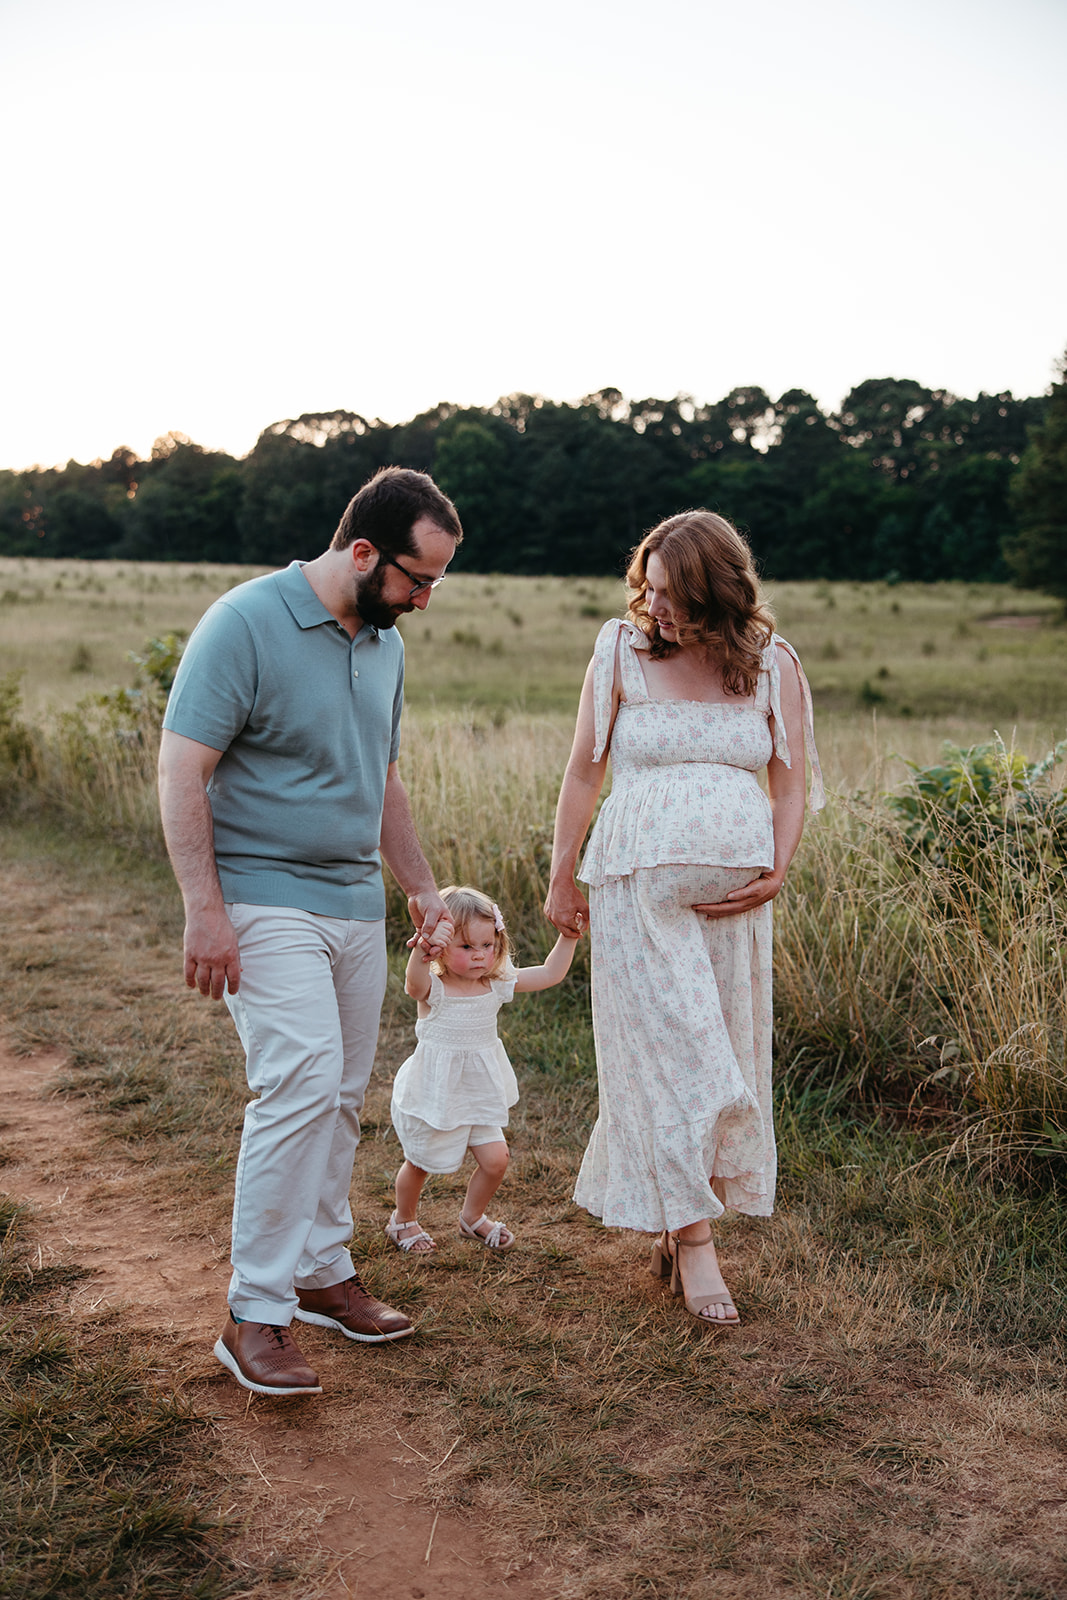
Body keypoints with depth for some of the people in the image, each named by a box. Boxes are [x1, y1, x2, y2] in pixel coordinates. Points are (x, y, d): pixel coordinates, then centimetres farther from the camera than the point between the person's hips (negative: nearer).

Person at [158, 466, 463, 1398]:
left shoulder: (386, 643, 11)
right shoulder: (246, 624, -12)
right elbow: (181, 772, -15)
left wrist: (422, 889, 19)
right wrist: (205, 909, -20)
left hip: (357, 903, 7)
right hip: (266, 899, -7)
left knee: (340, 1098, 11)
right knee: (302, 1086, -15)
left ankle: (322, 1273, 26)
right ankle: (256, 1315, -5)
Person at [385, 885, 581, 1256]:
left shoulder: (497, 984, -6)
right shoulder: (432, 990, -22)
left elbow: (550, 974, -3)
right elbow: (415, 980, -47)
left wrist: (568, 938, -15)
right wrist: (421, 949, -68)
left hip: (480, 1095, 4)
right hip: (433, 1095, -4)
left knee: (495, 1159, 2)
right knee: (419, 1164, 13)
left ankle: (472, 1218, 31)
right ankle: (404, 1220, 42)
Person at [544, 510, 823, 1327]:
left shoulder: (774, 666, 4)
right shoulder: (622, 653, -1)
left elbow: (792, 781, 6)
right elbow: (584, 773, 3)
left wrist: (776, 874, -9)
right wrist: (562, 880, 6)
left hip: (735, 894, 3)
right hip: (638, 886, -2)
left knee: (725, 1058, 8)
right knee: (668, 1054, -4)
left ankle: (676, 1215, 27)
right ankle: (694, 1239, 7)